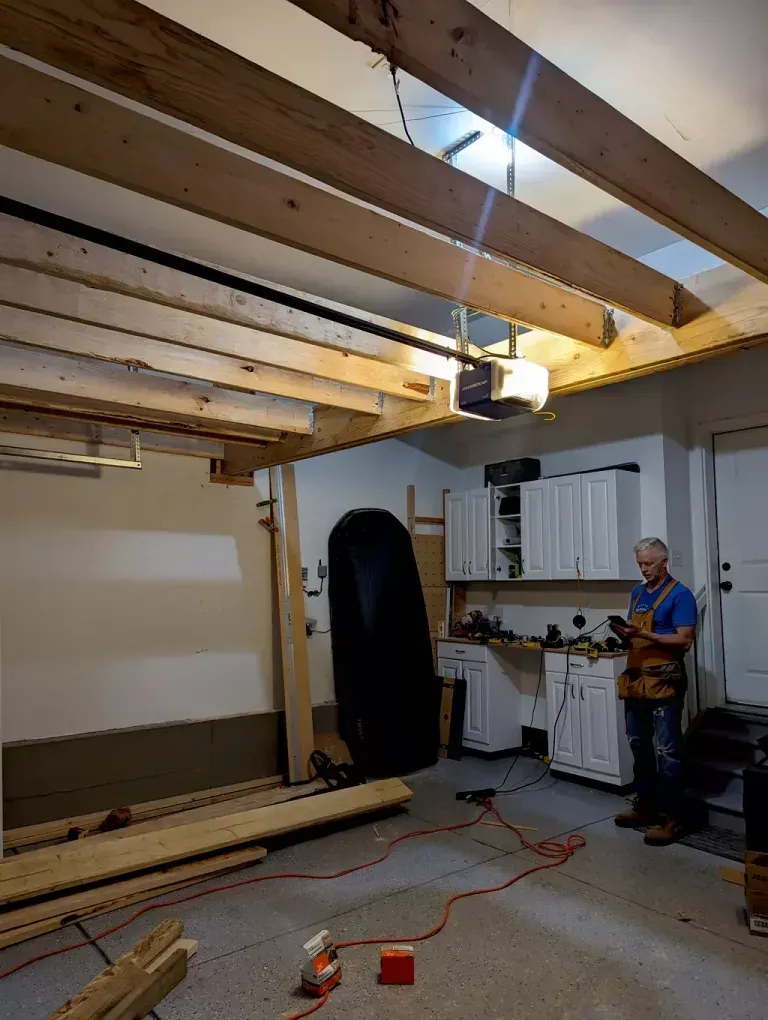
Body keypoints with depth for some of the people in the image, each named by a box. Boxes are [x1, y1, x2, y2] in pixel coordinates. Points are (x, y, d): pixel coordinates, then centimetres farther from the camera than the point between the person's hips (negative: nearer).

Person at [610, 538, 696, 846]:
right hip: (635, 680, 8)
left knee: (667, 752, -1)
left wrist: (645, 635, -23)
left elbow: (685, 640, -15)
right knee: (639, 747, 15)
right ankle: (645, 805, 28)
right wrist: (625, 633, -2)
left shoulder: (680, 595, -9)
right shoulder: (637, 593, 14)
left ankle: (671, 817, 9)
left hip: (664, 682, -7)